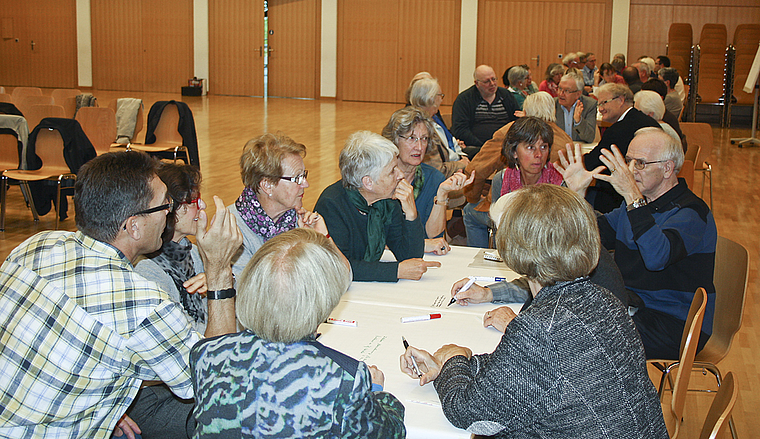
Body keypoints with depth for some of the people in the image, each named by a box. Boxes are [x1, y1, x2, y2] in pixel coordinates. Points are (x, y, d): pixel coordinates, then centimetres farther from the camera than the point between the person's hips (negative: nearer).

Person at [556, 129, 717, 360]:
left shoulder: (691, 212, -15)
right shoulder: (634, 203, 11)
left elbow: (656, 258, -34)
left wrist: (632, 196, -39)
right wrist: (577, 193, -2)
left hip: (676, 326, -7)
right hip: (633, 308, 8)